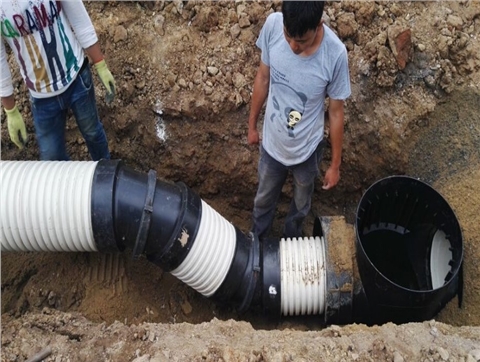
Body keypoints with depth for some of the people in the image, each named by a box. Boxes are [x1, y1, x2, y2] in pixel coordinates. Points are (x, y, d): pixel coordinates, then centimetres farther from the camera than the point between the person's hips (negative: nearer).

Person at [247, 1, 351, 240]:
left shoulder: (335, 54, -30)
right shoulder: (273, 25, -23)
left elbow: (336, 111, -15)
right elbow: (263, 77, -5)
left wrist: (335, 164, -5)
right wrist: (252, 124, 7)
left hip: (306, 149, -2)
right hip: (272, 142, 2)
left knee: (301, 205, 27)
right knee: (264, 199, 28)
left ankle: (291, 242, 58)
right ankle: (255, 241, 57)